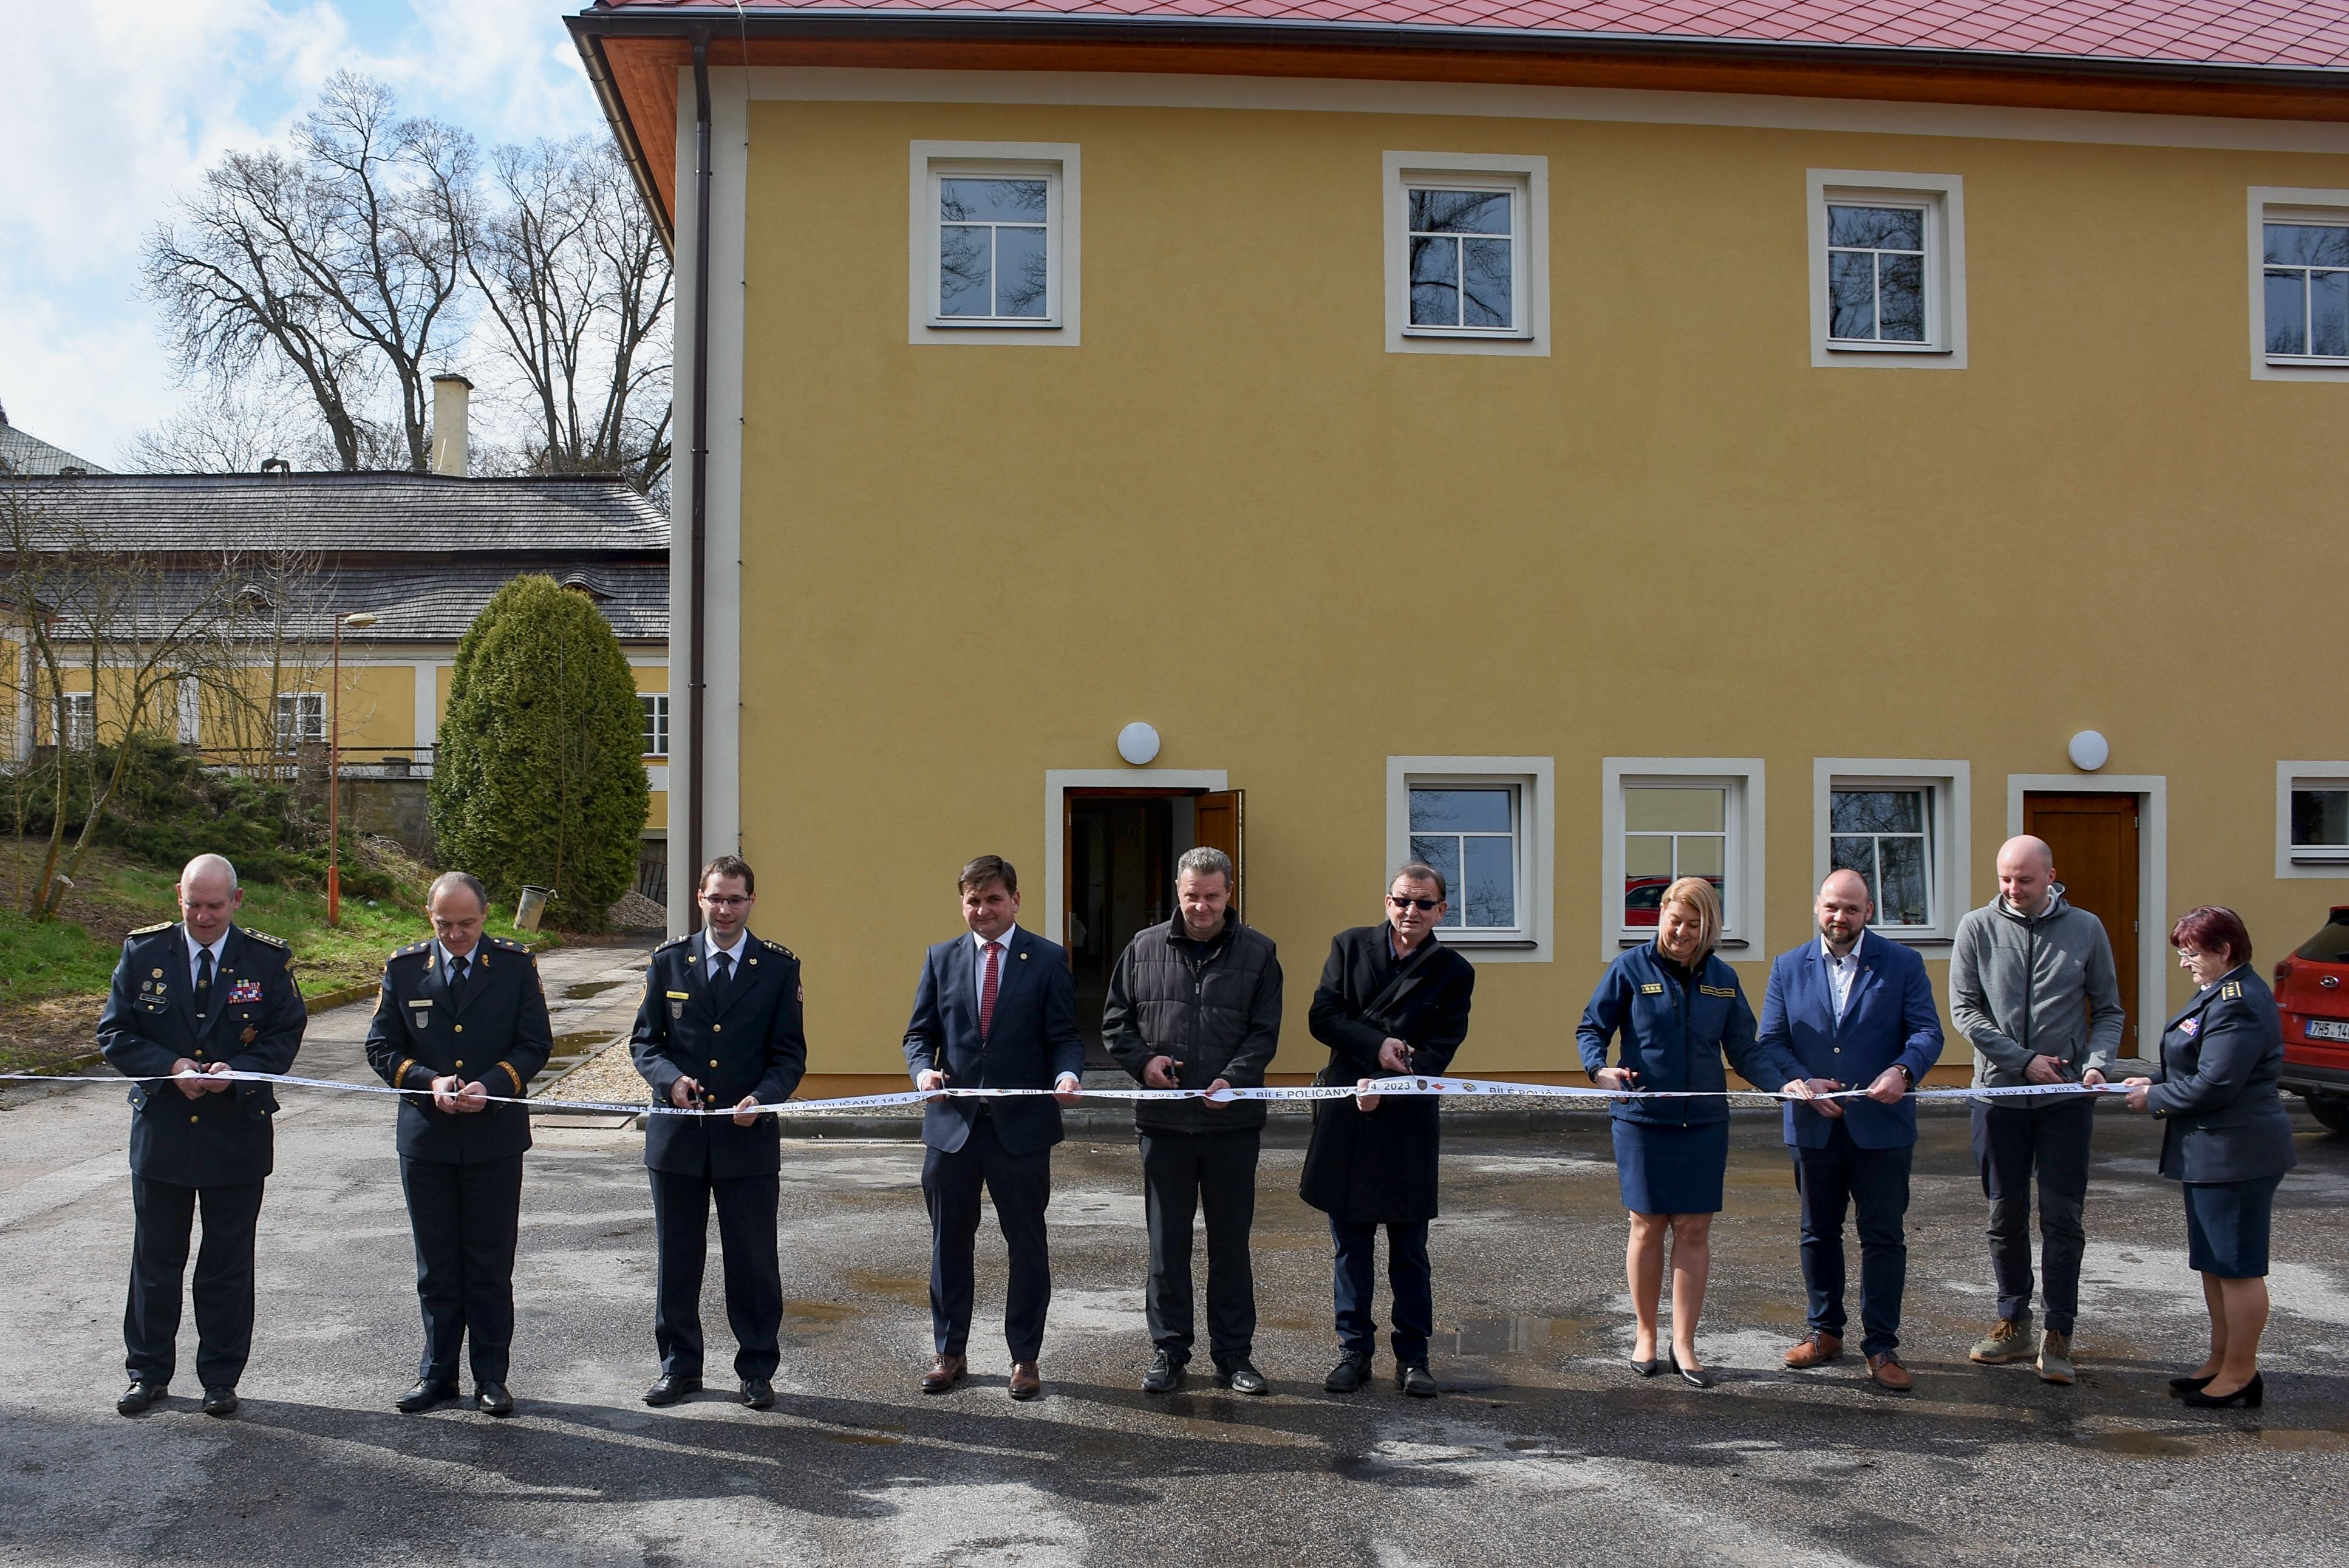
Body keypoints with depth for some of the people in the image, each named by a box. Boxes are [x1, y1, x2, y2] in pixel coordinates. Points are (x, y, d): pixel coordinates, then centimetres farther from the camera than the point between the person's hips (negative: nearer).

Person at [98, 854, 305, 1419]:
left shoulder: (268, 959, -4)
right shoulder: (143, 952, -1)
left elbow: (286, 1035, -2)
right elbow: (114, 1033, -1)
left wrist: (238, 1070, -20)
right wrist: (169, 1066, -17)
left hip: (237, 1134, -1)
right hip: (160, 1132, 1)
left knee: (228, 1265, 8)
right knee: (155, 1261, 12)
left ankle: (221, 1377, 21)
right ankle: (149, 1371, 28)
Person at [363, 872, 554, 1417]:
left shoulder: (516, 964, -1)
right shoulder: (404, 968, 2)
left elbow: (536, 1044, -2)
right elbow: (381, 1046, 3)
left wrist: (490, 1085, -18)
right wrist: (429, 1082, -14)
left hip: (495, 1136, -1)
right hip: (425, 1140, 2)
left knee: (491, 1265, 6)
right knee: (436, 1266, 11)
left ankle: (490, 1376, 16)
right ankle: (437, 1372, 23)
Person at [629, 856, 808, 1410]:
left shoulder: (779, 967, 1)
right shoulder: (668, 962, 5)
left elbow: (790, 1053, 1)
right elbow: (644, 1041, 7)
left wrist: (762, 1098, -18)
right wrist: (670, 1079, -14)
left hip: (749, 1137, -1)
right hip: (677, 1134, 2)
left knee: (754, 1261, 5)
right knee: (676, 1259, 11)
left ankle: (757, 1369, 19)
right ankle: (679, 1366, 26)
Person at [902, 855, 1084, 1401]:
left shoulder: (1048, 959, 0)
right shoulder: (941, 959, 8)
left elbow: (1065, 1036, -1)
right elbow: (919, 1033, 9)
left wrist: (1067, 1074, -22)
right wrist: (923, 1069, -13)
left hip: (1022, 1125, -2)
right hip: (952, 1124, 2)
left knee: (1027, 1245, 7)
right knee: (950, 1243, 11)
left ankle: (1024, 1358, 20)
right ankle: (949, 1352, 25)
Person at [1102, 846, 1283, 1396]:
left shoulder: (1258, 952, 2)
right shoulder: (1145, 948, 6)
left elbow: (1264, 1032, -1)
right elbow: (1115, 1020, 10)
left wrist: (1233, 1080, -17)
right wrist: (1143, 1061, -8)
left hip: (1233, 1122, -1)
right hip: (1163, 1119, 1)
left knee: (1231, 1242, 8)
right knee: (1167, 1242, 7)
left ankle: (1234, 1352, 19)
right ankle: (1169, 1350, 18)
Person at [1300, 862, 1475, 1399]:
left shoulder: (1454, 972, 1)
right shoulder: (1350, 946, 5)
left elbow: (1437, 1052, -5)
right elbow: (1323, 1016, -1)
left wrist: (1385, 1084, -18)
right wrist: (1376, 1045, -15)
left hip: (1408, 1121, -1)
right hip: (1346, 1115, 1)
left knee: (1409, 1249, 6)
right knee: (1350, 1244, 9)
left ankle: (1412, 1356, 17)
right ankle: (1354, 1350, 19)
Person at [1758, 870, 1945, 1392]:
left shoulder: (1902, 964, 1)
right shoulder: (1789, 968, 6)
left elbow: (1928, 1031, -4)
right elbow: (1769, 1042, 4)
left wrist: (1903, 1071, -24)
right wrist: (1803, 1084, -13)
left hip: (1882, 1126, -2)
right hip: (1814, 1128, 2)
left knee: (1883, 1237, 1)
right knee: (1819, 1233, 13)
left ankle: (1881, 1347, 9)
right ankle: (1826, 1330, 28)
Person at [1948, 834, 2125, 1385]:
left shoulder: (2086, 929, 2)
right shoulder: (1977, 928, 0)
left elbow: (2110, 1011, 7)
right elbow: (1965, 1010, -2)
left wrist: (2097, 1063, -11)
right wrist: (2024, 1061, -10)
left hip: (2066, 1098, -1)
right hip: (1999, 1093, 1)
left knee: (2062, 1216, 0)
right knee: (2006, 1215, 9)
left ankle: (2058, 1335, 7)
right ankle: (2013, 1324, 21)